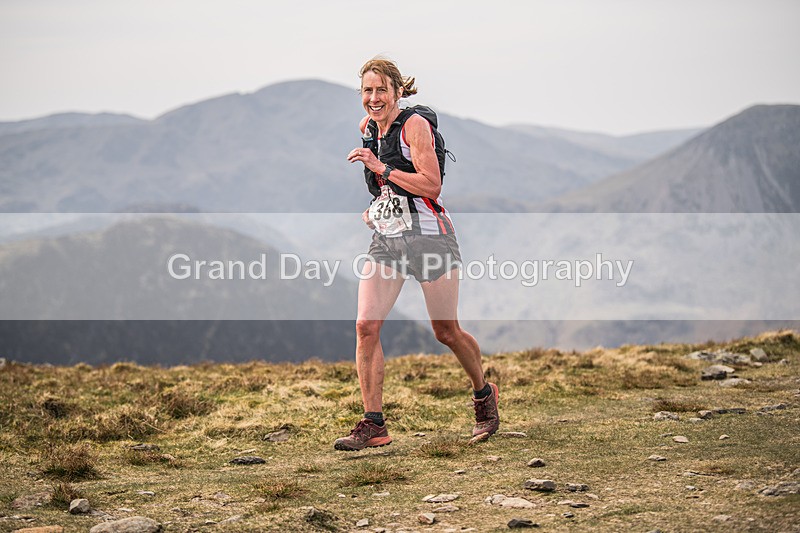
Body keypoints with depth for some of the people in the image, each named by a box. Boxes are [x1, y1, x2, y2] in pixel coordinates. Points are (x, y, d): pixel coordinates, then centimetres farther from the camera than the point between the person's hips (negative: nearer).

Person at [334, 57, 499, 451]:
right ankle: (373, 424, -6)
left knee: (446, 333, 5)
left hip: (429, 236, -6)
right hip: (386, 238, 6)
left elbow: (431, 185, -21)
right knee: (366, 326, -10)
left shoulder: (415, 124, -12)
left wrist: (381, 168, -22)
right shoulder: (368, 127, 9)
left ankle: (484, 394, 33)